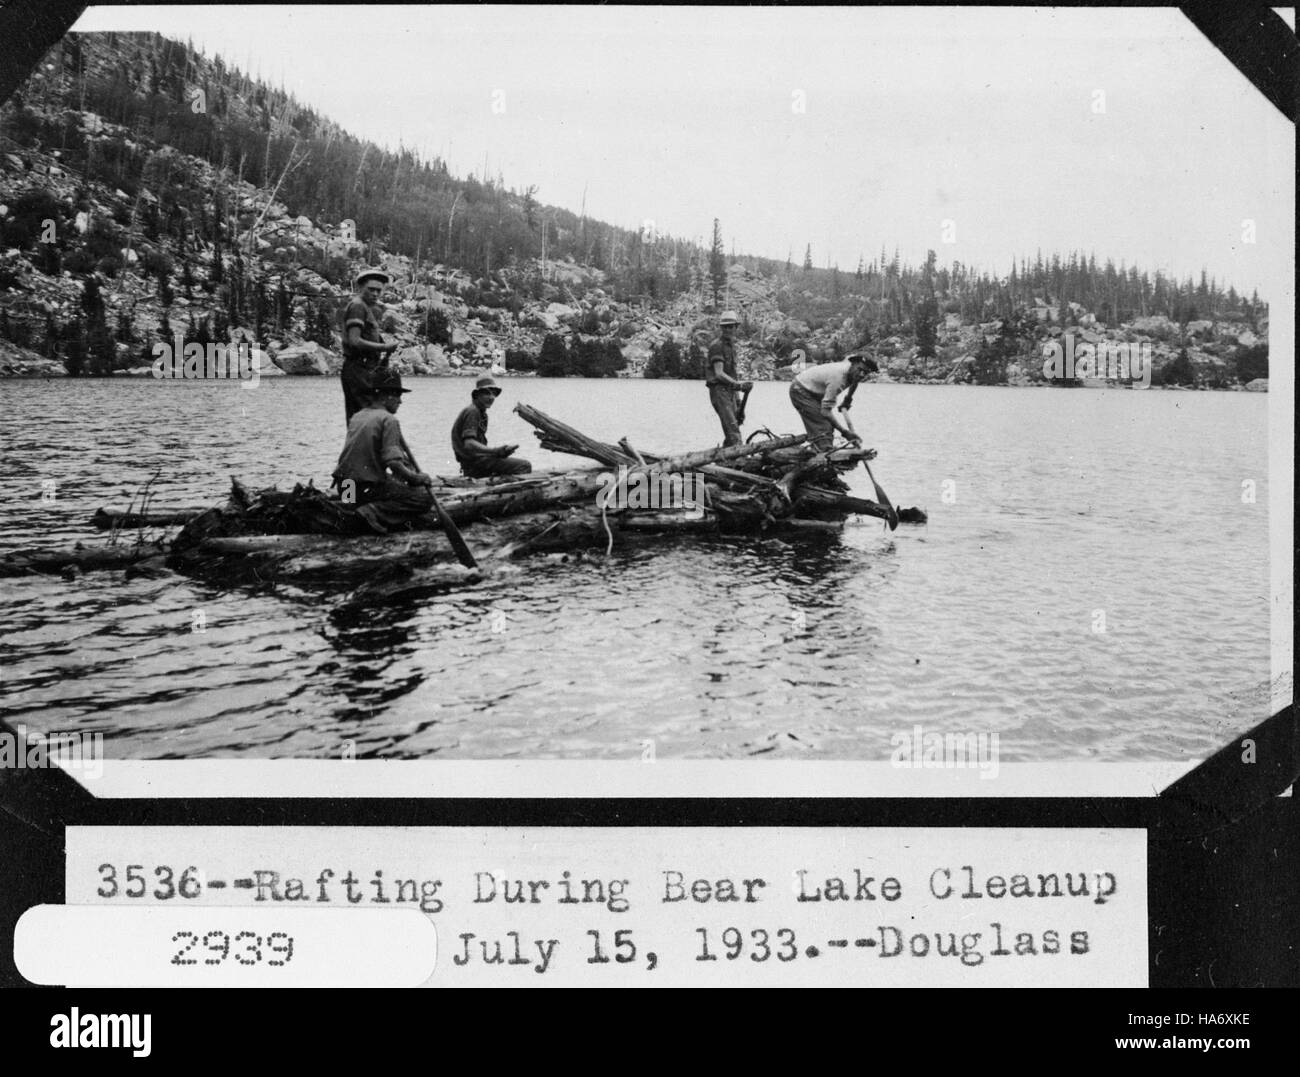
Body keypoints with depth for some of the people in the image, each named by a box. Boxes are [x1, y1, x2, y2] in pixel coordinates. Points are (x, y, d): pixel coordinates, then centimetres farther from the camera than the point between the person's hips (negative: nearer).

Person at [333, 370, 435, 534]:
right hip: (367, 488, -9)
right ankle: (375, 512, -18)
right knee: (425, 499, -6)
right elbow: (393, 462, -23)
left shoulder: (357, 416, 15)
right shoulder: (389, 419, -11)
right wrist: (416, 477, -8)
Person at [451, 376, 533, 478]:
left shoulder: (481, 413, 18)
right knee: (525, 466, -17)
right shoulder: (472, 412, -15)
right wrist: (495, 451, -36)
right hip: (474, 461, -11)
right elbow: (469, 444, -28)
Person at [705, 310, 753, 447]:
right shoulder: (717, 346, -12)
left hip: (729, 391, 9)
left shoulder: (731, 345, 17)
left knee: (730, 430, 9)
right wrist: (739, 385, -28)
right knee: (732, 428, -20)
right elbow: (719, 374, -21)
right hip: (719, 390, -9)